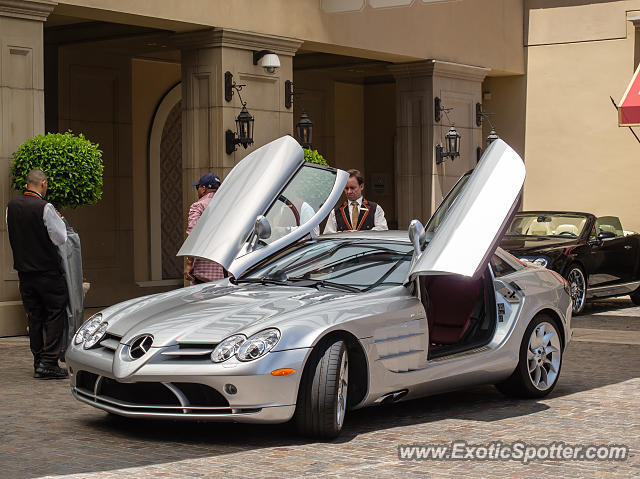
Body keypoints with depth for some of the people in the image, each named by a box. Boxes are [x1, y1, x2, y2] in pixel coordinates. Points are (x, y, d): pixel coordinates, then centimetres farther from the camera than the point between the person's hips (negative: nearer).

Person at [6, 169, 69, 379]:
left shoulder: (12, 206, 3)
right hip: (48, 271, -6)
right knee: (55, 315, 1)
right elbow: (60, 238, -13)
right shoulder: (45, 208, -17)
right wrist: (59, 220, 4)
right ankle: (48, 363, -5)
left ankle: (38, 362, 16)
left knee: (34, 316, 13)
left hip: (24, 271, 6)